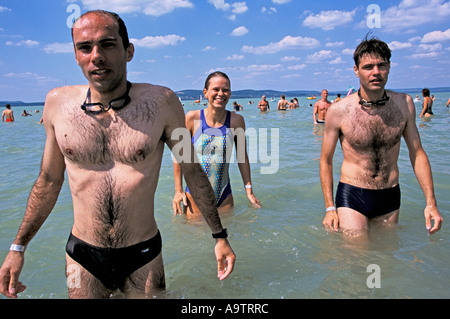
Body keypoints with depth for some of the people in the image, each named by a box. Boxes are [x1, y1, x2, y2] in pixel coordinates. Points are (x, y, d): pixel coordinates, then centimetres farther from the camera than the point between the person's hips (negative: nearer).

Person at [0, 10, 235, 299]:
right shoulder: (58, 103, -5)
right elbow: (49, 181, 7)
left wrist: (220, 236, 0)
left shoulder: (161, 102, -12)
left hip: (144, 256, -1)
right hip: (83, 258, 2)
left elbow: (192, 170, -3)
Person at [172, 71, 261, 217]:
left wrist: (249, 191, 7)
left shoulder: (236, 121, -5)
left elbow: (242, 157, 4)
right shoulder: (192, 118, -9)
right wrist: (178, 190, -1)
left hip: (224, 197, 2)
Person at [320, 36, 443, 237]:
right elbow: (326, 161, -5)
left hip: (390, 198, 4)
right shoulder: (339, 111, -13)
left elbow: (417, 153, 5)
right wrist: (329, 208, -7)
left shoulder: (404, 104, -2)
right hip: (352, 197, -3)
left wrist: (431, 202, 0)